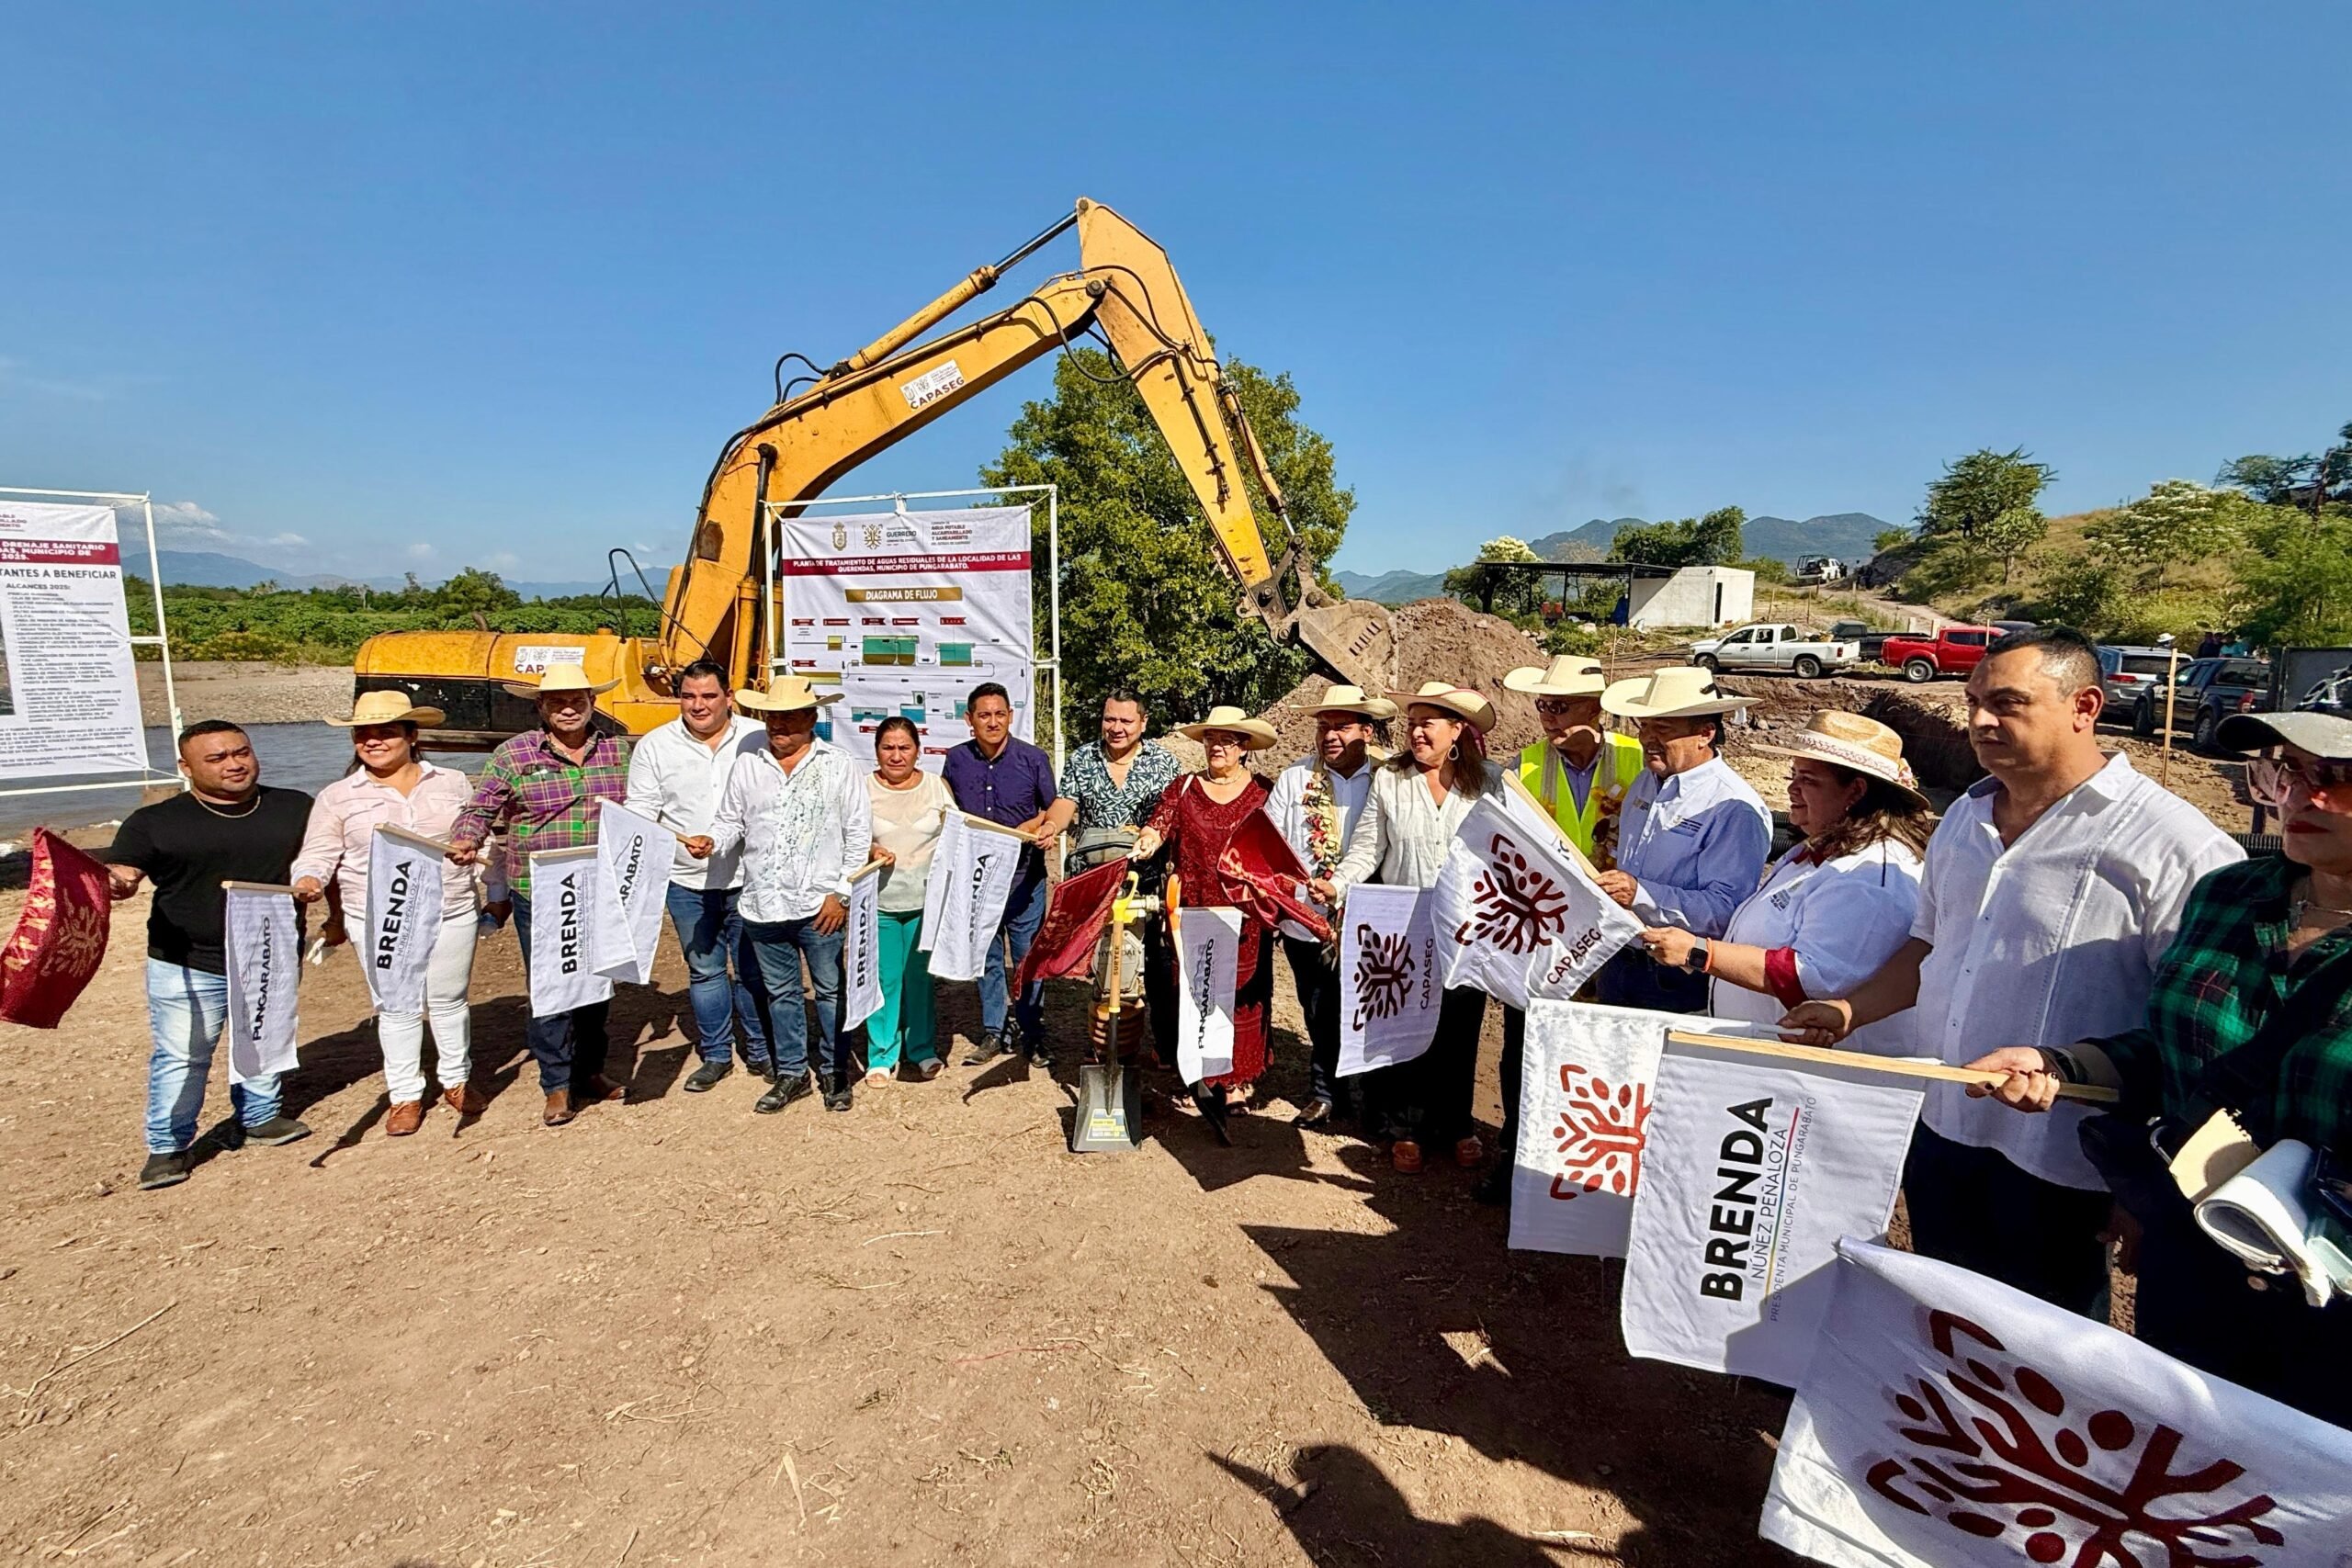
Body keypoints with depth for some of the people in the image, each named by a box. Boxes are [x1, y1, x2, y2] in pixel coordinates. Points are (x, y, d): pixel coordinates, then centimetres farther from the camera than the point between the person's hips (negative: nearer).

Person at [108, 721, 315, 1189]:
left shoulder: (296, 808, 2)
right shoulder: (154, 822, -5)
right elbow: (121, 875, -13)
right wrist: (112, 884, -37)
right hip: (186, 966, -3)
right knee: (179, 1057, 5)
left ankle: (259, 1118, 37)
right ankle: (167, 1146, 21)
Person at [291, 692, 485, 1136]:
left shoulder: (453, 784, 5)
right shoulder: (337, 797, 2)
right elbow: (317, 855, 0)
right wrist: (308, 880, -22)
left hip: (452, 915, 0)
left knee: (449, 1000, 11)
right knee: (397, 1007, 8)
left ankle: (457, 1080, 29)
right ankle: (405, 1095, 23)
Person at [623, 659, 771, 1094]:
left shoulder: (760, 738, -2)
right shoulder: (654, 746, 2)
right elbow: (640, 814, 3)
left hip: (750, 881, -1)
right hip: (688, 885, 2)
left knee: (753, 971, 8)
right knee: (704, 971, 14)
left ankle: (761, 1051, 24)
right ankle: (716, 1055, 29)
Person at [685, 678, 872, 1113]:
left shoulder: (839, 765, -2)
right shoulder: (746, 766, 8)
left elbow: (859, 833, -3)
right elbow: (731, 822, 15)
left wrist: (842, 892, -8)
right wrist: (711, 841, -8)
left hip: (819, 905, -3)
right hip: (763, 905, 4)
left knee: (830, 991, 8)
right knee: (781, 992, 15)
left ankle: (834, 1072, 24)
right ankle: (791, 1073, 29)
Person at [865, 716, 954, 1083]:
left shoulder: (936, 786, 4)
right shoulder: (863, 789, 1)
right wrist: (869, 853, -17)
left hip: (926, 901, 1)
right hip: (878, 902, -1)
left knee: (921, 978, 10)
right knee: (883, 980, 4)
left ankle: (923, 1051, 26)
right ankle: (881, 1055, 20)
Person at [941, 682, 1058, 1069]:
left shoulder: (1033, 759, -4)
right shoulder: (956, 760, 3)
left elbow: (1053, 809, 2)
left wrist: (1037, 827, -18)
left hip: (1024, 873, -2)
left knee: (1027, 956, 4)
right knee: (986, 957, 12)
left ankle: (1032, 1034, 18)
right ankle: (993, 1033, 25)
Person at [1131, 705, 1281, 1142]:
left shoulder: (1262, 792, 5)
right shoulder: (1184, 788, 8)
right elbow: (1158, 823, -5)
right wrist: (1147, 840, -27)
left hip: (1244, 918, 0)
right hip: (1191, 913, 1)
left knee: (1238, 999, 1)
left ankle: (1220, 1077, 18)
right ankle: (1208, 1089, 4)